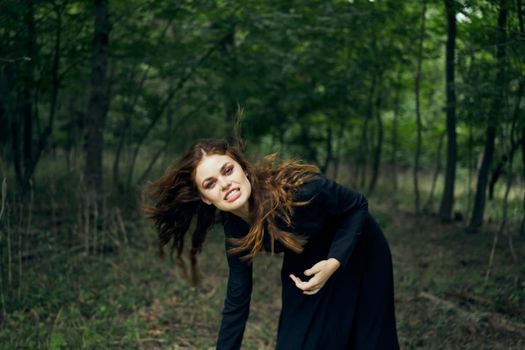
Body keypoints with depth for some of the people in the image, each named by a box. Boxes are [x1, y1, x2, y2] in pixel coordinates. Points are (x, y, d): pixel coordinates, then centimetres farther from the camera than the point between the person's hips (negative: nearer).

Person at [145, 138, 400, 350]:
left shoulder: (297, 188, -37)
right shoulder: (235, 232, -20)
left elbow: (357, 206, -20)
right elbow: (236, 304, -12)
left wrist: (334, 262, -32)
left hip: (357, 253, -3)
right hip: (304, 270, 3)